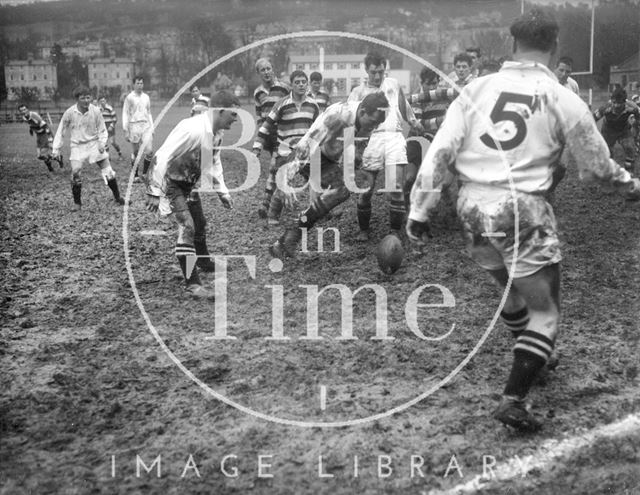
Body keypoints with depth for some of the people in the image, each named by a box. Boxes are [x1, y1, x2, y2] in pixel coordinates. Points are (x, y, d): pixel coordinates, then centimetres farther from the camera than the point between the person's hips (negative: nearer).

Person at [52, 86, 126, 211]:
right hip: (78, 146, -1)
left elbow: (102, 130, 1)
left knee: (108, 171, 0)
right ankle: (77, 203, 5)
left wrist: (102, 143, -16)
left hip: (94, 143, 1)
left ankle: (117, 197, 17)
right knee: (75, 174, -12)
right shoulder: (70, 112, -13)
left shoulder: (95, 111, -11)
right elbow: (60, 131, -1)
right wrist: (56, 149, -3)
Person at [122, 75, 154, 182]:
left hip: (146, 125, 3)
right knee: (136, 152, 2)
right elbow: (125, 114, -1)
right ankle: (135, 176, 14)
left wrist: (152, 128, 13)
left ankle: (144, 173, 5)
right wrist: (126, 130, -7)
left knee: (149, 150, -11)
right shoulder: (129, 97, 0)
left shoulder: (146, 97, 13)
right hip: (134, 125, -3)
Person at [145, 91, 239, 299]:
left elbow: (214, 161, 14)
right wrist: (155, 193, -31)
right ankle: (192, 283, -16)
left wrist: (222, 191, 13)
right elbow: (162, 158, -33)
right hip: (169, 180, -9)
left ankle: (203, 262, 47)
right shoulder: (192, 129, -32)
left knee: (200, 224, 21)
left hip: (188, 181, 9)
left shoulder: (218, 132, -4)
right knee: (187, 227, -19)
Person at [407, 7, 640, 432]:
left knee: (513, 291, 27)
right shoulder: (563, 100, -3)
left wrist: (419, 211, 3)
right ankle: (515, 399, -1)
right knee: (544, 310, 9)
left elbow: (440, 152, -1)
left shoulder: (477, 88, 3)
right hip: (522, 209, -5)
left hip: (473, 207, 5)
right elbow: (596, 165, 7)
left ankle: (533, 361, 48)